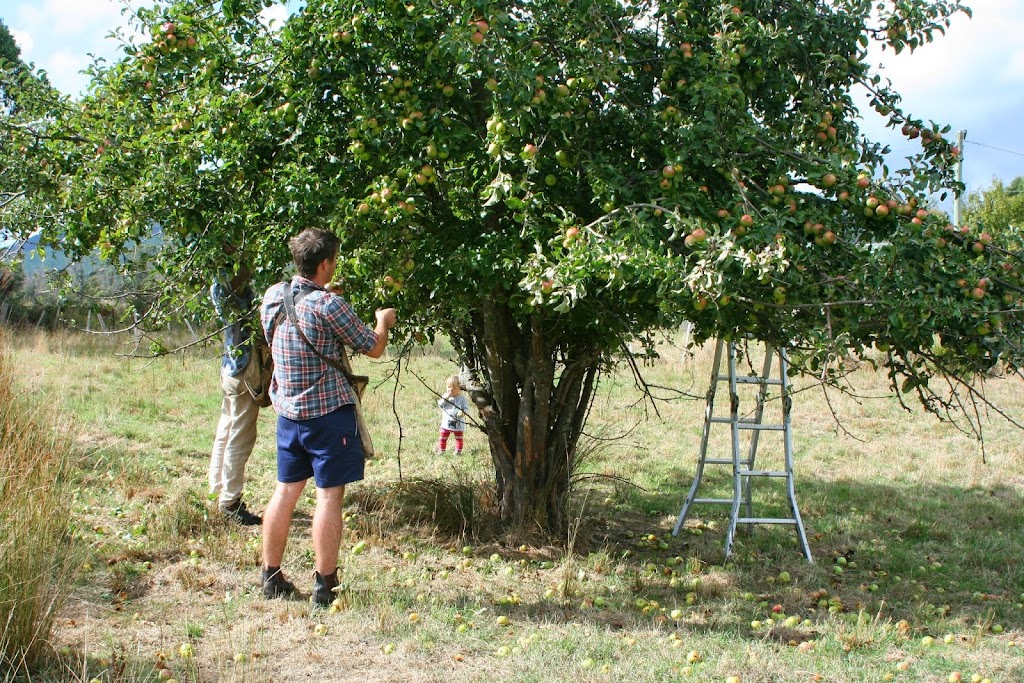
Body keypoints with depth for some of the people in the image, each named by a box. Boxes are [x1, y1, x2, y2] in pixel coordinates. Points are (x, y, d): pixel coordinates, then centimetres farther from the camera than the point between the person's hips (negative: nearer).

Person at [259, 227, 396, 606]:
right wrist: (383, 321, 15)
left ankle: (271, 576, 21)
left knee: (286, 490, 15)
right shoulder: (328, 305, -18)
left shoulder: (272, 297, 2)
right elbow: (374, 348, -8)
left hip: (288, 411, 7)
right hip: (328, 411, -7)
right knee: (329, 495, 0)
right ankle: (324, 585, 3)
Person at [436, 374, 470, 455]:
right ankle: (441, 450, 20)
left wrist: (463, 412, -30)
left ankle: (458, 451, 18)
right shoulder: (445, 396, 2)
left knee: (459, 438, 8)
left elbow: (466, 409, -8)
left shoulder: (462, 398, -7)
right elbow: (440, 405, -8)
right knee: (443, 438, 8)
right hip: (446, 422, 2)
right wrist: (445, 397, -20)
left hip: (458, 423, -2)